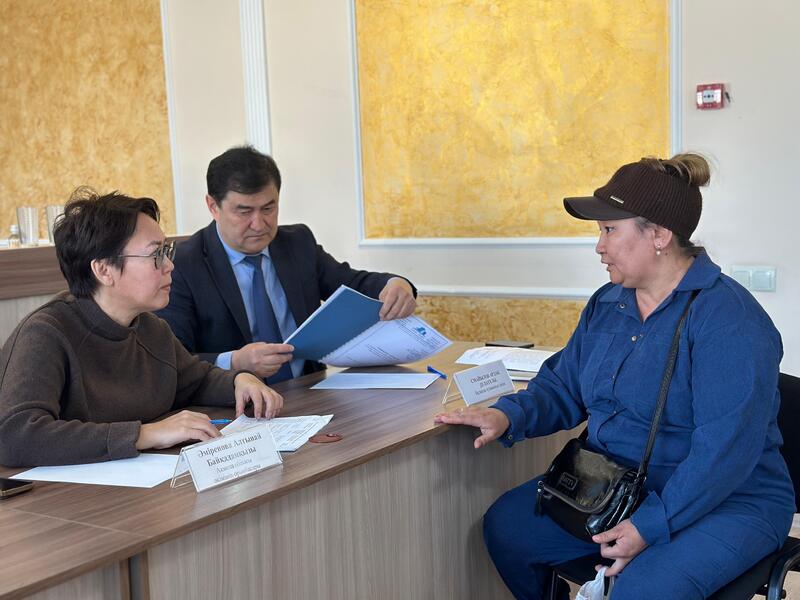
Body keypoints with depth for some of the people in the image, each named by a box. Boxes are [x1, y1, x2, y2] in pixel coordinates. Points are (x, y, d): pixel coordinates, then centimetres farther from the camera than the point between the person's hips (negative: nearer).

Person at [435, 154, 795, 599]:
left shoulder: (728, 318, -21)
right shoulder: (606, 304, 6)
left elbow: (725, 448, -26)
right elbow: (564, 388, 9)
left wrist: (651, 525, -29)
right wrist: (509, 415, -11)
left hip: (726, 500, -7)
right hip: (612, 482, 8)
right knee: (505, 527, -1)